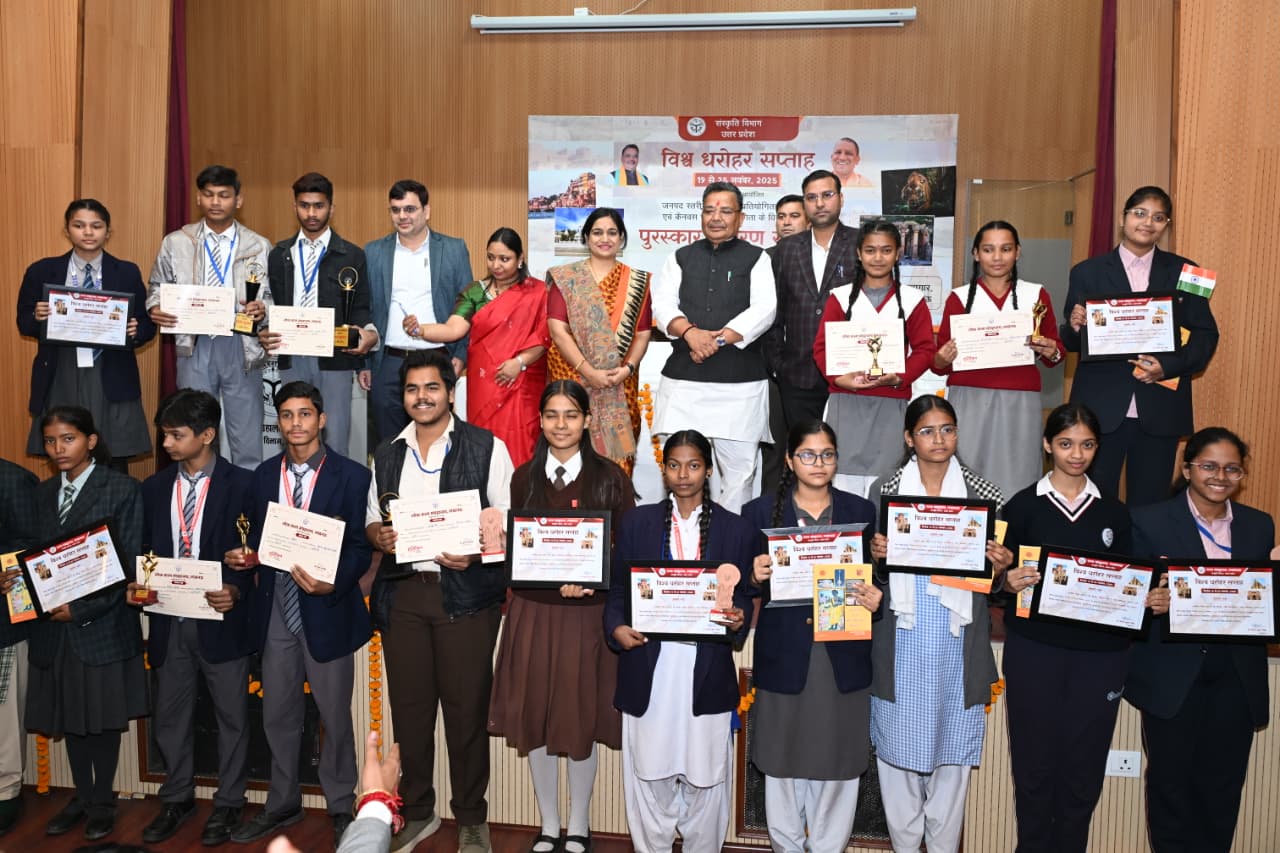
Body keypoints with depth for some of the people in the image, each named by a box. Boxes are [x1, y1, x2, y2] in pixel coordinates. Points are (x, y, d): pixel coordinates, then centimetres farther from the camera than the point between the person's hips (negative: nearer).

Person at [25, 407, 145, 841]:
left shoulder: (123, 489, -7)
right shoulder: (43, 494, 12)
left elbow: (131, 562, -11)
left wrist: (82, 608, -16)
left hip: (103, 623, -5)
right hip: (54, 626, 5)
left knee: (103, 716, 5)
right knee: (69, 715, 14)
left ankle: (103, 802, 21)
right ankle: (81, 796, 30)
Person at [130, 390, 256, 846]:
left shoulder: (242, 485, -7)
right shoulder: (154, 488, 8)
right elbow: (146, 552, 13)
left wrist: (237, 591, -21)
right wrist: (136, 586, -5)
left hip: (221, 620, -4)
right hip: (169, 621, 5)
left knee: (231, 715, 8)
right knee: (169, 715, 15)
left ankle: (228, 802, 24)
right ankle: (177, 799, 33)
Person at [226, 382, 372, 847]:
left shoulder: (351, 476, -7)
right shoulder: (264, 475, 7)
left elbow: (359, 548, -9)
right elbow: (258, 538, 13)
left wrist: (333, 582, -25)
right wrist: (242, 557, -8)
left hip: (326, 612, -4)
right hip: (276, 611, 4)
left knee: (335, 716, 8)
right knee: (278, 715, 16)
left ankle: (341, 809, 26)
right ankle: (282, 805, 34)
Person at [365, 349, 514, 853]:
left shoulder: (486, 448, 0)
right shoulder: (387, 455, 13)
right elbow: (371, 521, 17)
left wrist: (476, 553, -18)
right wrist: (378, 536, -5)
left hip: (465, 592, -4)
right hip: (401, 593, 4)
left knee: (466, 708, 1)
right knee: (408, 706, 10)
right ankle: (418, 811, 27)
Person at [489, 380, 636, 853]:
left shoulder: (611, 477, -2)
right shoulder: (524, 477, 5)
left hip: (588, 613, -2)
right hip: (533, 611, 2)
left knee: (582, 717, 7)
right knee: (534, 716, 8)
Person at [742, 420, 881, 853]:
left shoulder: (861, 510, 5)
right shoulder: (760, 511, 1)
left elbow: (875, 578, 8)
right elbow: (744, 585, 2)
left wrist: (875, 600, -12)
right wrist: (754, 576, -19)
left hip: (843, 656, 1)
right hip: (784, 655, -1)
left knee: (838, 761, 8)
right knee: (783, 760, 11)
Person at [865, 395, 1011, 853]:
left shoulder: (984, 493, 4)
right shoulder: (885, 492, 3)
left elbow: (995, 577, 9)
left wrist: (1001, 566, -13)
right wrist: (875, 553, -14)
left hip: (959, 642, 0)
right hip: (902, 640, 0)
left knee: (953, 746, 7)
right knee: (898, 742, 7)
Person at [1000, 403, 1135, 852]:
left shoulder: (1114, 512, 10)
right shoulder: (1023, 506, 1)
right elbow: (1001, 582, 2)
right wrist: (1010, 582, -19)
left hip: (1099, 653, 2)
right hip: (1034, 650, -2)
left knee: (1084, 764, 6)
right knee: (1035, 761, 4)